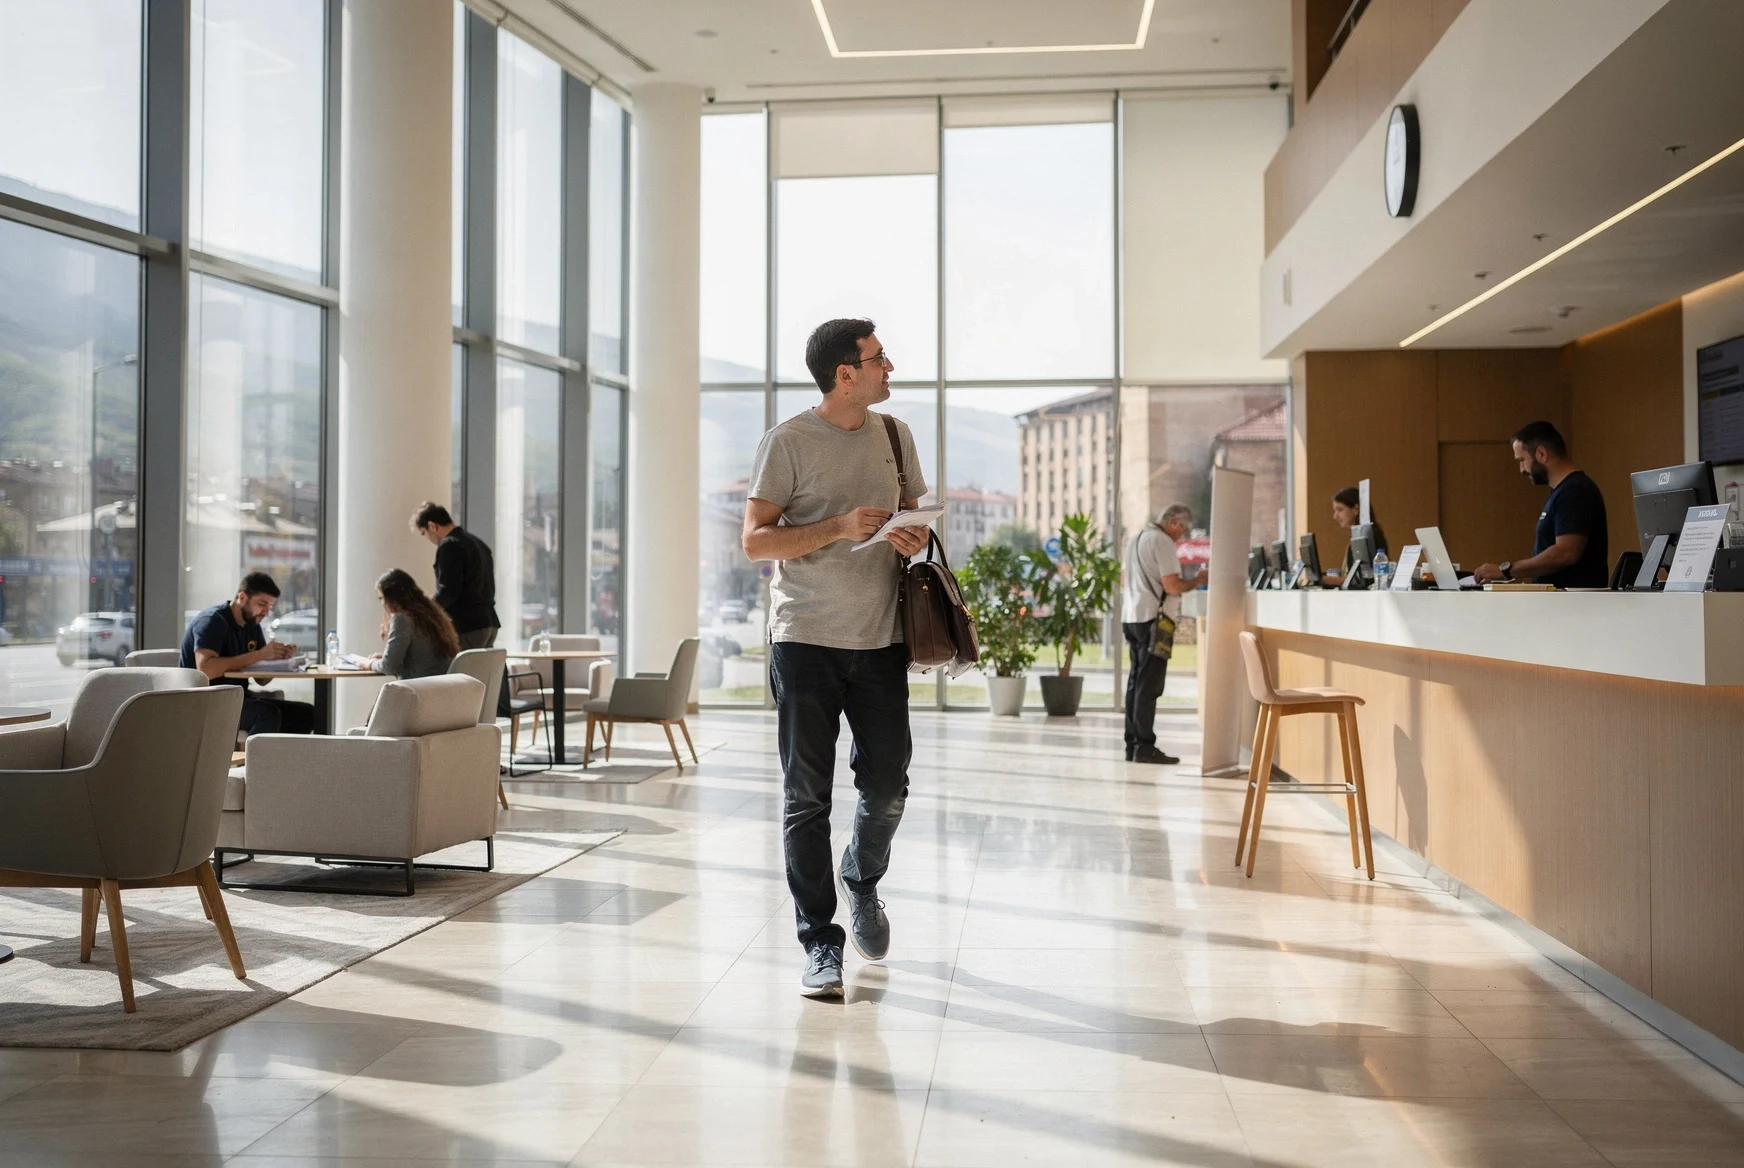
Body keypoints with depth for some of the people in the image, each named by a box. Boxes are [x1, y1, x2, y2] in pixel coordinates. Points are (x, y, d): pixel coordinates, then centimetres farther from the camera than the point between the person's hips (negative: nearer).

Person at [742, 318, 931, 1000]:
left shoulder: (894, 436, 11)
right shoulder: (788, 443, -5)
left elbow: (915, 512, 22)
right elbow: (755, 540, -7)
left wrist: (914, 537, -2)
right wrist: (839, 528, -19)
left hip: (880, 638, 4)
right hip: (806, 641, -4)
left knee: (888, 786, 7)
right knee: (807, 797, -1)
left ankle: (862, 881, 37)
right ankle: (820, 944, 8)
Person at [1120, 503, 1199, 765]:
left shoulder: (1135, 539, 17)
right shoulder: (1163, 542, -12)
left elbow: (1124, 581, 24)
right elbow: (1172, 586, -18)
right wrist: (1196, 581, -3)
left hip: (1131, 617, 9)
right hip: (1154, 619, -9)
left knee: (1136, 682, 11)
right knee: (1149, 685, -7)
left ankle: (1132, 744, 14)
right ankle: (1144, 747, -6)